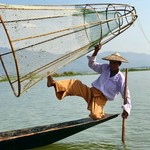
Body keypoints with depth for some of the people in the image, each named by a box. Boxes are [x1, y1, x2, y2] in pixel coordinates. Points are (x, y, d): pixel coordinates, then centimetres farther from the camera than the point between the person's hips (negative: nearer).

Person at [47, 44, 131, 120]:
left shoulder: (121, 78, -11)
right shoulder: (105, 68, 6)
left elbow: (126, 94, -13)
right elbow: (92, 65, 13)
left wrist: (126, 110, -25)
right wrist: (96, 52, -1)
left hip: (101, 98, -5)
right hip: (91, 91, 5)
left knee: (95, 116, -31)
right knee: (75, 84, -15)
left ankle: (101, 113, 5)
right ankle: (54, 83, -26)